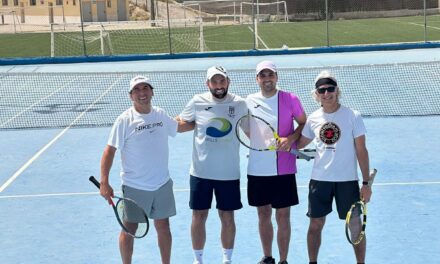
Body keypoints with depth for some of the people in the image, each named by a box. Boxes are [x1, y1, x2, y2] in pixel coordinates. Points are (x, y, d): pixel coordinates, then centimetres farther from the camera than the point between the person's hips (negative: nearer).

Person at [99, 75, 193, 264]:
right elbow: (110, 151, -14)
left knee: (163, 227, 12)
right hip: (135, 187, -4)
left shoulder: (160, 115, 2)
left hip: (162, 184, 4)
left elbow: (179, 127, 24)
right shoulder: (124, 120, -13)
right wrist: (104, 182, -20)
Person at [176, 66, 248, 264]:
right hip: (200, 172, 0)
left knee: (227, 218, 9)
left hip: (229, 173, 0)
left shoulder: (239, 104, -4)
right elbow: (178, 123, 10)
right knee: (198, 216, 8)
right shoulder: (197, 102, -4)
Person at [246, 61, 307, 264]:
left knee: (283, 217, 3)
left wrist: (290, 139, -15)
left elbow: (304, 124, 1)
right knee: (263, 215, 13)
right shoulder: (249, 101, 4)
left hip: (283, 170, -3)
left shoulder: (290, 99, -5)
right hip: (257, 170, 3)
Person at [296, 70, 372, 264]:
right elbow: (299, 143, 17)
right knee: (316, 224, 8)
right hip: (319, 179, 3)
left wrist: (366, 183, -8)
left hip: (347, 180, -3)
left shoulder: (353, 116, -6)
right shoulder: (313, 119, 3)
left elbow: (361, 151, -5)